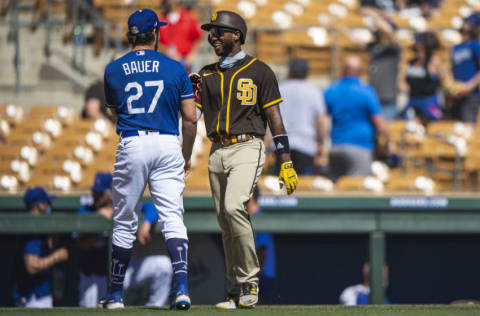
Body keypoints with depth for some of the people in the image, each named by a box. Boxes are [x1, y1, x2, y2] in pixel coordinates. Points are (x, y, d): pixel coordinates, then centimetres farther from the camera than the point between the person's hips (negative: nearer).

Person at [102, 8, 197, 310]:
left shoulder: (114, 70, 4)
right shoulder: (176, 69, 2)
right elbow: (190, 118, 1)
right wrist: (186, 157, 13)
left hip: (131, 146, 1)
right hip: (167, 146, -1)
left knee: (124, 223, 10)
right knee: (172, 218, -3)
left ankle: (116, 294, 16)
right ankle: (181, 287, -20)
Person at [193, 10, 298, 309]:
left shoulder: (259, 71, 0)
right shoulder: (207, 74, 15)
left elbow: (275, 117, -2)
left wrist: (286, 161, -8)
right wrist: (190, 90, -10)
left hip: (247, 148, -6)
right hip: (217, 152, 6)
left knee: (234, 207, -24)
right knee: (225, 220, 6)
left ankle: (250, 281, -16)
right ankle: (236, 291, 13)